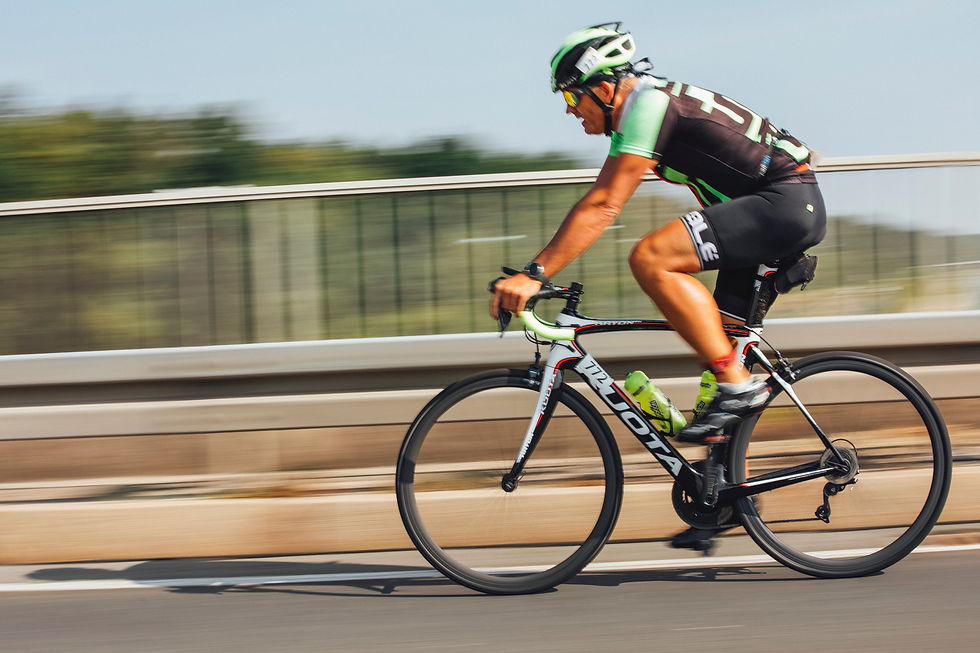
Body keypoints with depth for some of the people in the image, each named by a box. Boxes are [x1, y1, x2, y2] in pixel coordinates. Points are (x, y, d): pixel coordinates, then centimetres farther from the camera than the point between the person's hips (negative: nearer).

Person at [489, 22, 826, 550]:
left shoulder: (648, 104, -15)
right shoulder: (640, 109, 16)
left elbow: (602, 208, -23)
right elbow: (596, 205, 22)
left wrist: (535, 274, -25)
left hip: (786, 203, -11)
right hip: (787, 213, 11)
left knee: (651, 258, -23)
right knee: (718, 342, 11)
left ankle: (739, 386, -18)